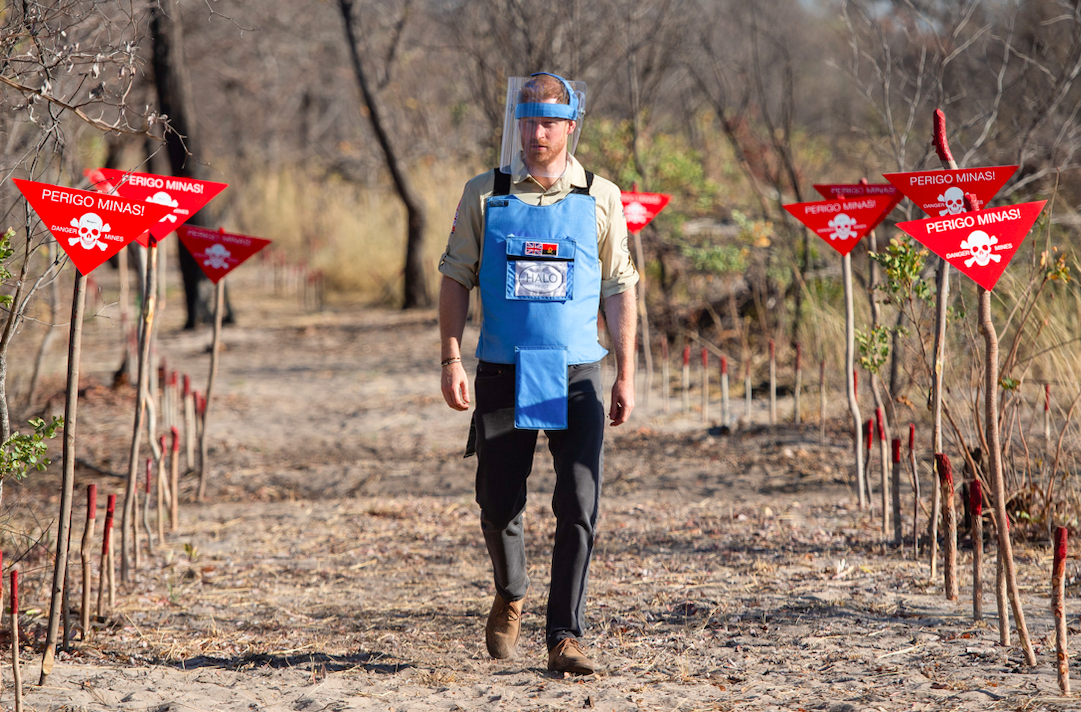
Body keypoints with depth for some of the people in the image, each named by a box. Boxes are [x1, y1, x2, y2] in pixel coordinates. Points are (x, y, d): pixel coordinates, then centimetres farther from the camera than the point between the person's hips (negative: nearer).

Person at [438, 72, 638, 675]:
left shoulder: (601, 198, 4)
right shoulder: (484, 195, 4)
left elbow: (620, 290, 7)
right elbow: (457, 279, 5)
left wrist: (626, 375, 0)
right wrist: (452, 360, -5)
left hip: (578, 377, 0)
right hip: (504, 374, 0)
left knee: (579, 509, -8)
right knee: (499, 505, 5)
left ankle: (565, 638, -2)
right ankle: (511, 596, 34)